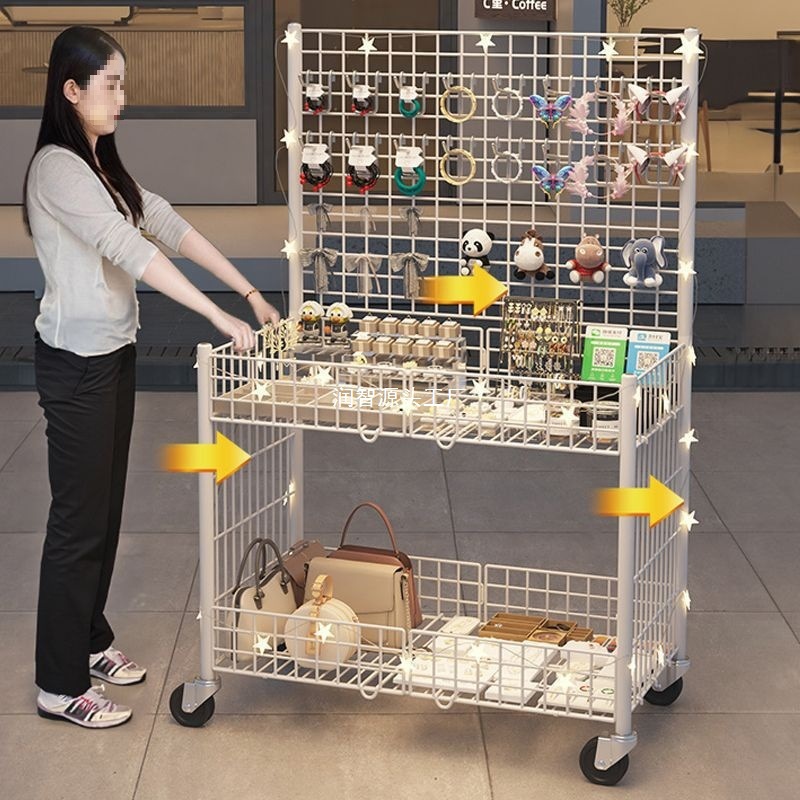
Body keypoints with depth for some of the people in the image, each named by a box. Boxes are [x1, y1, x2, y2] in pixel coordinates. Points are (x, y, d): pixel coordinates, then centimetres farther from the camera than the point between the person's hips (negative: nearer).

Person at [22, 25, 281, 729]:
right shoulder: (56, 168, -20)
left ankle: (89, 640, 32)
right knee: (79, 517, -3)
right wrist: (220, 316, -30)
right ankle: (60, 685, 6)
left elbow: (169, 225, 9)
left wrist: (250, 291, 4)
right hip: (76, 360, -9)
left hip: (114, 352, 9)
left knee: (106, 505, 17)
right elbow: (131, 251, -28)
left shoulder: (101, 163, 10)